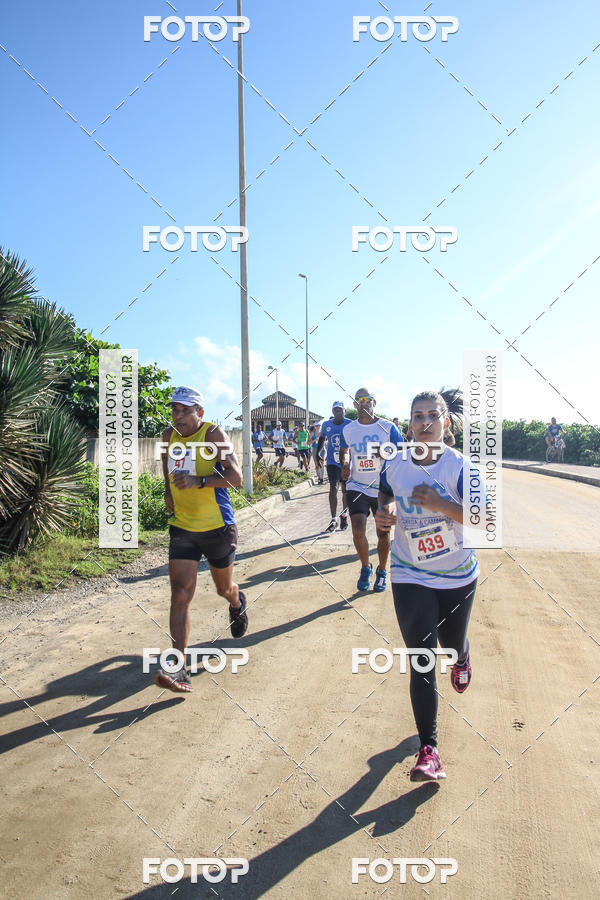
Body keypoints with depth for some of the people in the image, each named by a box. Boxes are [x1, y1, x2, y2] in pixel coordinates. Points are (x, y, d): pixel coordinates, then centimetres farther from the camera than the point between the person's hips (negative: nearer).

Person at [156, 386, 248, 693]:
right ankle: (179, 668, -7)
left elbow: (236, 477, -22)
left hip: (217, 528, -3)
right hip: (181, 527, 3)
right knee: (180, 595, -9)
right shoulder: (169, 435, 3)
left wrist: (199, 481, -34)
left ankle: (237, 604, 54)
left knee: (224, 588, 17)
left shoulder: (213, 434, -14)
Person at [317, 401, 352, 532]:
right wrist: (317, 454, 7)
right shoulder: (326, 424, 1)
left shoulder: (350, 424, -7)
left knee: (345, 490, 8)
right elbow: (322, 439, 16)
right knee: (333, 489, -5)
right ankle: (333, 520, -1)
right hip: (332, 461, 1)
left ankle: (344, 516, 27)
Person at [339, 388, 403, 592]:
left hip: (383, 488, -1)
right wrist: (344, 466, 2)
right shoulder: (348, 429, 3)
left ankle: (382, 571, 32)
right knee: (358, 532, -12)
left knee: (383, 533, 9)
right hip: (357, 487, 1)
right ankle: (365, 568, 15)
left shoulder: (388, 427, -5)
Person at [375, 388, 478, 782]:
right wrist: (383, 515, -8)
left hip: (458, 576, 0)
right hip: (411, 578, 1)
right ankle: (429, 750, 6)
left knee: (452, 644, 21)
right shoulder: (394, 466, -5)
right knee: (422, 661, -4)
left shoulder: (461, 466, -15)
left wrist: (439, 504, -31)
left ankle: (461, 658, 61)